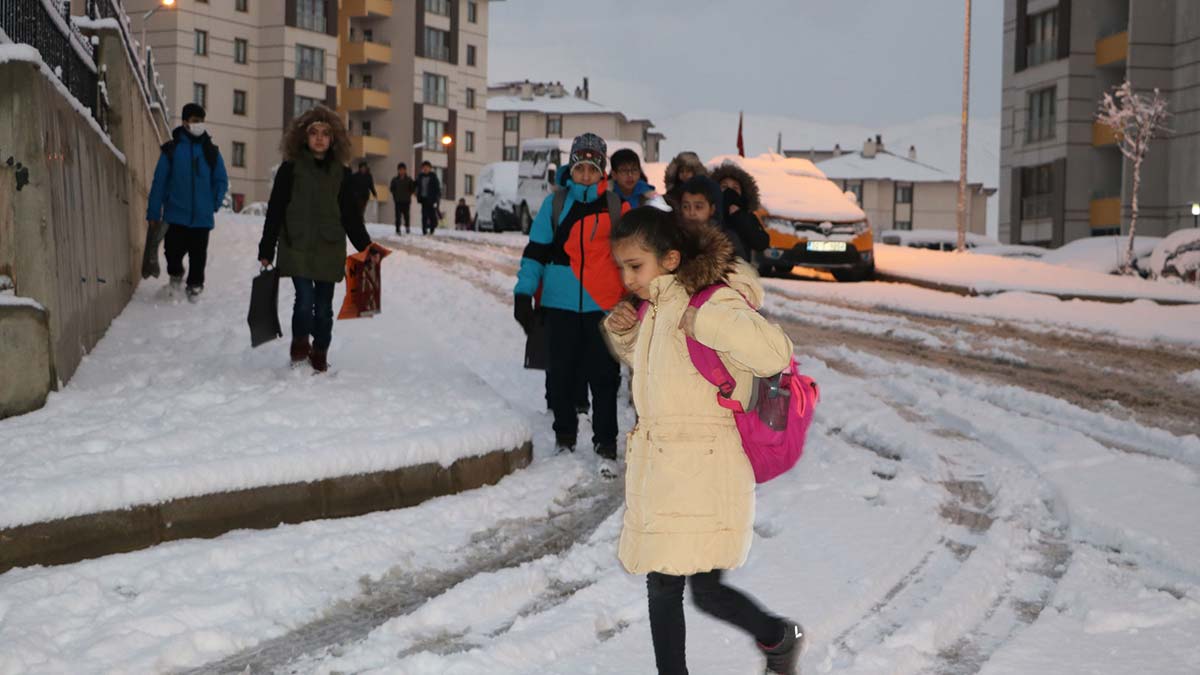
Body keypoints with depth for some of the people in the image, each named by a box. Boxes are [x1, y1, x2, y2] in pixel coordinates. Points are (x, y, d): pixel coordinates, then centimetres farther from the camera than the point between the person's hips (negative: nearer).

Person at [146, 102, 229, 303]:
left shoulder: (211, 151, 5)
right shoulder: (171, 149, -1)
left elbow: (221, 180, 11)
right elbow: (159, 182, 0)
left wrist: (215, 203, -2)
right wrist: (154, 213, -1)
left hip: (202, 217, 2)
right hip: (177, 214, -2)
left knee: (198, 254, 7)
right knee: (174, 249, -6)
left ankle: (195, 286, 28)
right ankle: (175, 275, 26)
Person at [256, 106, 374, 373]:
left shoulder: (341, 174, 7)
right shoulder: (290, 170, 0)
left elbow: (352, 216, 10)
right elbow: (275, 212, 1)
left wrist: (367, 248, 3)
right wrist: (266, 251, -1)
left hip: (329, 250, 2)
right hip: (296, 248, -2)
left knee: (324, 307, 5)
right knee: (304, 300, -12)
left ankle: (320, 354, 22)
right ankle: (300, 343, 14)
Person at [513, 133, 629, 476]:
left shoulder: (618, 206, 4)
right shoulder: (555, 203, 5)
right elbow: (536, 250, 6)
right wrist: (524, 293, 0)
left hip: (604, 305, -1)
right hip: (560, 303, 1)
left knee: (604, 377, -1)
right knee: (562, 374, 9)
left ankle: (606, 446, 7)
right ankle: (564, 437, 24)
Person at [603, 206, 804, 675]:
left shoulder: (714, 302, -15)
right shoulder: (656, 308, 11)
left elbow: (774, 354, -29)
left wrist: (702, 321, -29)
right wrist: (622, 333, 11)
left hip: (704, 470, -8)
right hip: (656, 469, 8)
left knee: (706, 591, -5)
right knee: (661, 586, 12)